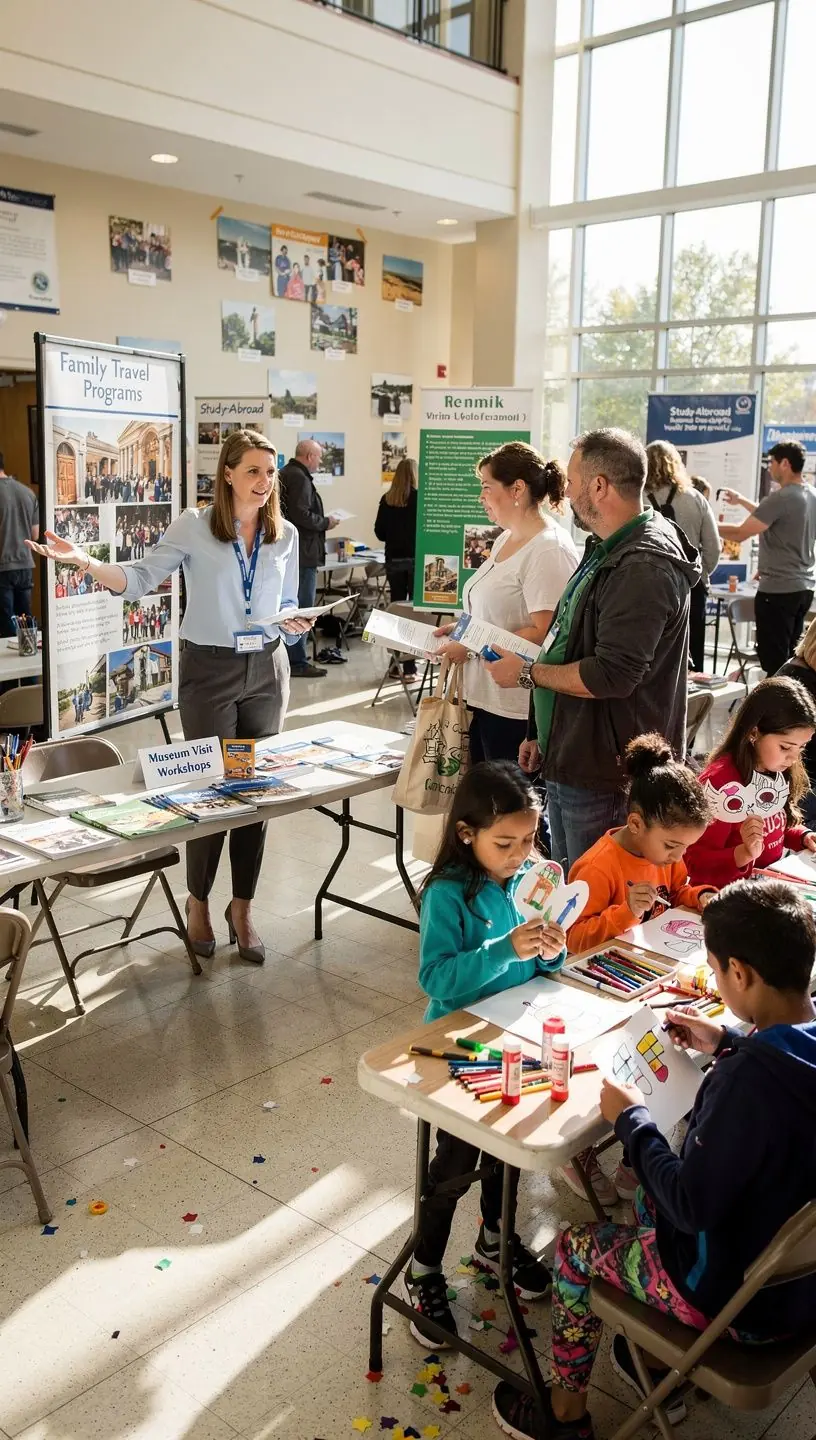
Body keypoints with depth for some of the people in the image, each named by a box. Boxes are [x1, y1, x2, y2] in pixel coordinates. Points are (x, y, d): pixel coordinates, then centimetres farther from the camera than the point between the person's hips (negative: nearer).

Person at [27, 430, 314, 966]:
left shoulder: (285, 534, 5)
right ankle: (198, 901, 24)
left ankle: (242, 907, 21)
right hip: (209, 670, -3)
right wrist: (85, 561, -21)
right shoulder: (194, 526, -5)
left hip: (266, 670, 3)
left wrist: (296, 624, -10)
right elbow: (140, 580, -7)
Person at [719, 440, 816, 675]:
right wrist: (742, 501, 29)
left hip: (778, 590, -9)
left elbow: (740, 534, -17)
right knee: (790, 659, 15)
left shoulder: (781, 498, -18)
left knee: (774, 662, -4)